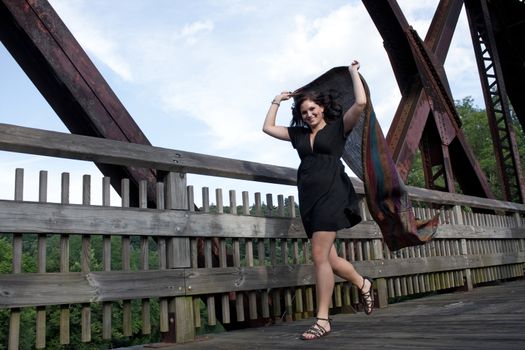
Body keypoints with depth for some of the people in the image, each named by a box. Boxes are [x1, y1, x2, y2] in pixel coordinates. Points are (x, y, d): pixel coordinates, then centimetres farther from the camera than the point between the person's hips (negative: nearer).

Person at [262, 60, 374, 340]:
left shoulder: (338, 127, 6)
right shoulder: (299, 134, 20)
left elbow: (361, 102, -6)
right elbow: (267, 128, 24)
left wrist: (353, 72, 6)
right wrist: (278, 101, 26)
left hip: (331, 195, -6)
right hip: (308, 199, 6)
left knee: (319, 257, -13)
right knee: (328, 259, 6)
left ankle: (322, 320, -4)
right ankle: (363, 284, 33)